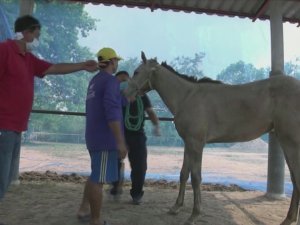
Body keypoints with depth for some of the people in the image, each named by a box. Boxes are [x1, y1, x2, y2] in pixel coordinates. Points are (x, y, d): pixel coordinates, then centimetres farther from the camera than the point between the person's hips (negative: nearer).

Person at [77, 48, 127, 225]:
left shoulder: (94, 81, 15)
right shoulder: (111, 80, -13)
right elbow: (112, 113, -23)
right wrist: (120, 141, -24)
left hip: (94, 136, 9)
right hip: (105, 137, -9)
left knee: (96, 175, 23)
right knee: (99, 179, -2)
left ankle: (84, 209, 31)